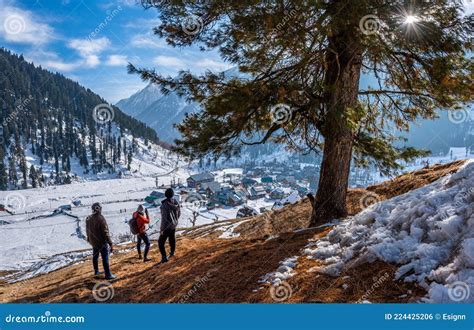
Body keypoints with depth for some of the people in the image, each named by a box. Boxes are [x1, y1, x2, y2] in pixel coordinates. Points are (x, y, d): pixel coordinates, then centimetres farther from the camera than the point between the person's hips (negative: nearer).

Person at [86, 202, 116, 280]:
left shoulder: (88, 218, -2)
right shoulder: (101, 219, -25)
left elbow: (87, 231, 11)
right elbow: (105, 232, -25)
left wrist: (89, 239, 28)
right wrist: (110, 243, -21)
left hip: (93, 242, 8)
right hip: (101, 242, -8)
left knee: (95, 256, 22)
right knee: (105, 258, 1)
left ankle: (96, 271, 38)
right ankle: (108, 275, 6)